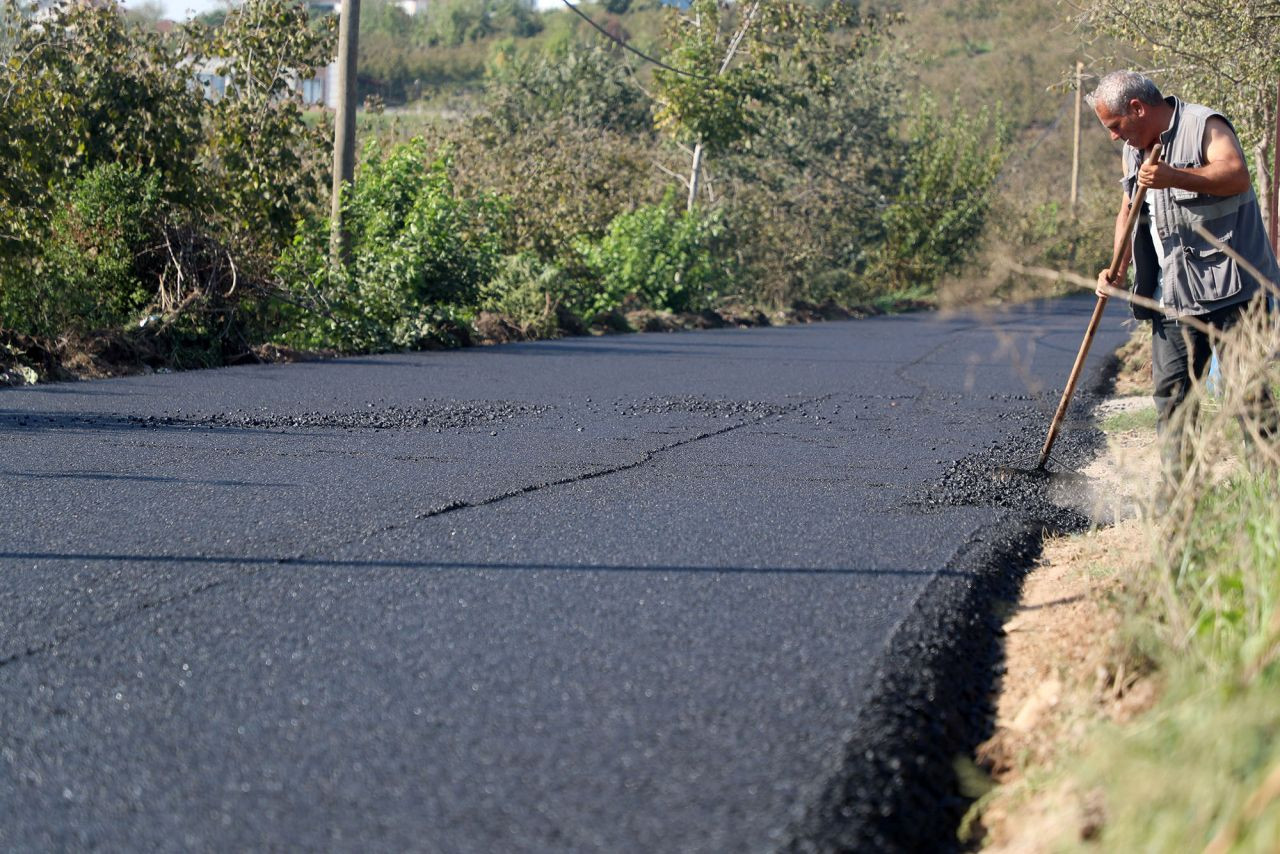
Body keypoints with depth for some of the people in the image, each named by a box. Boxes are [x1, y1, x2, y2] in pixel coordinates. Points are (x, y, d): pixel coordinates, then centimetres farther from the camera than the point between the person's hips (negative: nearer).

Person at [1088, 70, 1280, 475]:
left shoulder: (1205, 125, -6)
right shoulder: (1134, 150, 18)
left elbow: (1237, 175, -23)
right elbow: (1128, 213, 23)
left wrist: (1173, 177, -35)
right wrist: (1117, 271, 8)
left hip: (1229, 285, -7)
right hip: (1172, 294, 7)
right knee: (1171, 391, 2)